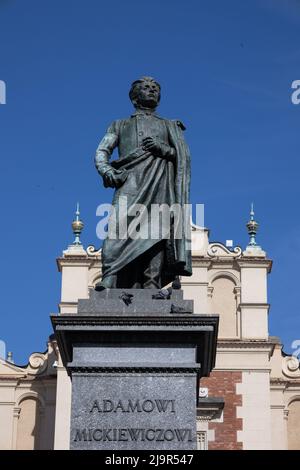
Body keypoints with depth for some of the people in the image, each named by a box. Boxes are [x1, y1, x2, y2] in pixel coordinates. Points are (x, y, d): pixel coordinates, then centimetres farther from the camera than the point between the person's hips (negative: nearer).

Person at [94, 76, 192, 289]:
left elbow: (185, 156, 17)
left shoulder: (169, 126, 31)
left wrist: (163, 149, -3)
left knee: (155, 239, -17)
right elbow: (101, 152, 16)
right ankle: (109, 280, -37)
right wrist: (107, 171, -7)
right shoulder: (120, 125, 30)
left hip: (159, 186, 1)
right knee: (118, 227, -25)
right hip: (129, 184, -1)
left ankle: (151, 291, -25)